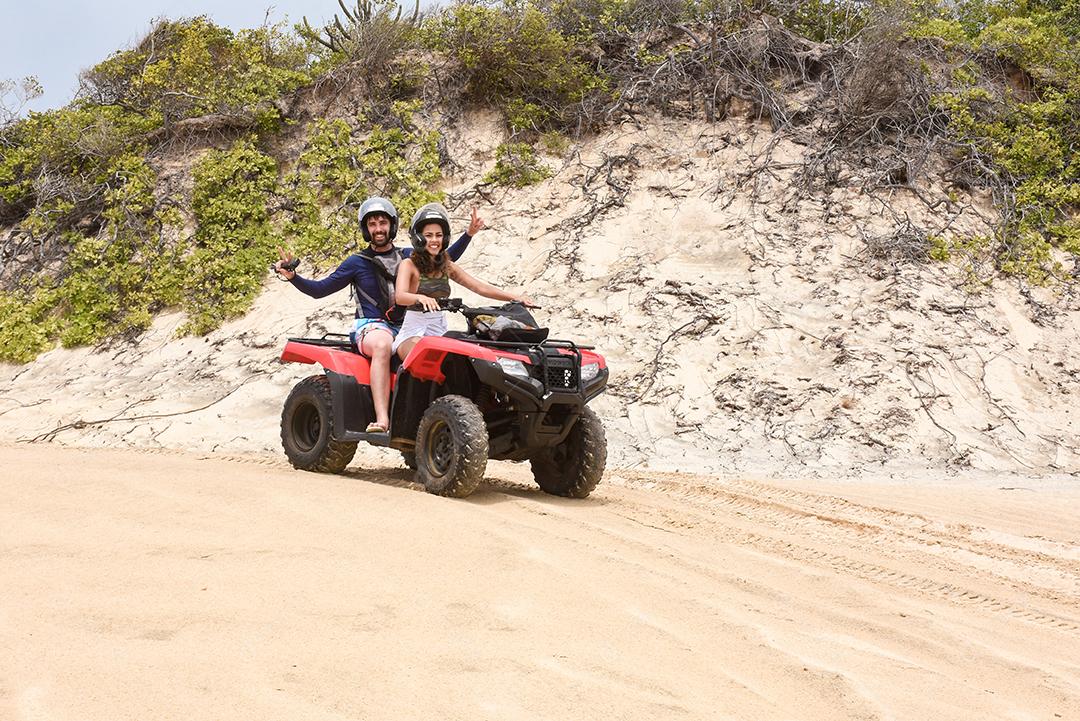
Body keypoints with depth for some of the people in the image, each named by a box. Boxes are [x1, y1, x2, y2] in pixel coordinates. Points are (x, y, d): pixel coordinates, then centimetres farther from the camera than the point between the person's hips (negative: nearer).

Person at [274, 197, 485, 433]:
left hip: (407, 326, 3)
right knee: (382, 344, -40)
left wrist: (469, 234, 19)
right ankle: (382, 420, -50)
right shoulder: (357, 262, 10)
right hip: (371, 327, -3)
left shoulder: (408, 256, 18)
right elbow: (319, 290, 9)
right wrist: (292, 276, -6)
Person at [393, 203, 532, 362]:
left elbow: (479, 287, 9)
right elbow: (400, 296, -20)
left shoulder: (448, 266, 13)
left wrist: (514, 297, -4)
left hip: (440, 334, 5)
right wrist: (420, 298, -42)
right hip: (413, 334, -5)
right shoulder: (409, 264, -2)